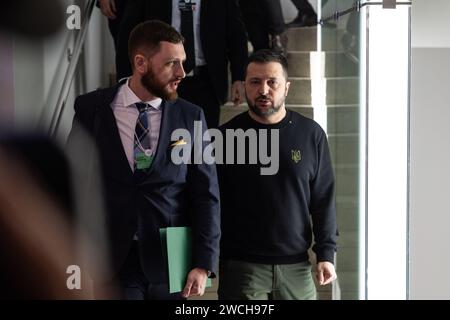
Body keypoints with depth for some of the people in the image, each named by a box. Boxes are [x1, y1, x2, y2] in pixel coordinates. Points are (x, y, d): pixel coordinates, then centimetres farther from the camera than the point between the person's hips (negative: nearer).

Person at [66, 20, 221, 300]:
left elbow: (206, 195, 0)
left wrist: (203, 265, -8)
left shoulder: (191, 117, 1)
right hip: (111, 263, -1)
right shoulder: (91, 109, -1)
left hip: (171, 265, 1)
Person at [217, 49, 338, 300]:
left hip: (297, 267, 2)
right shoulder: (227, 136, 0)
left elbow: (324, 200, 5)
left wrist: (326, 254, 0)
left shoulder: (311, 134, 2)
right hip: (241, 267, -1)